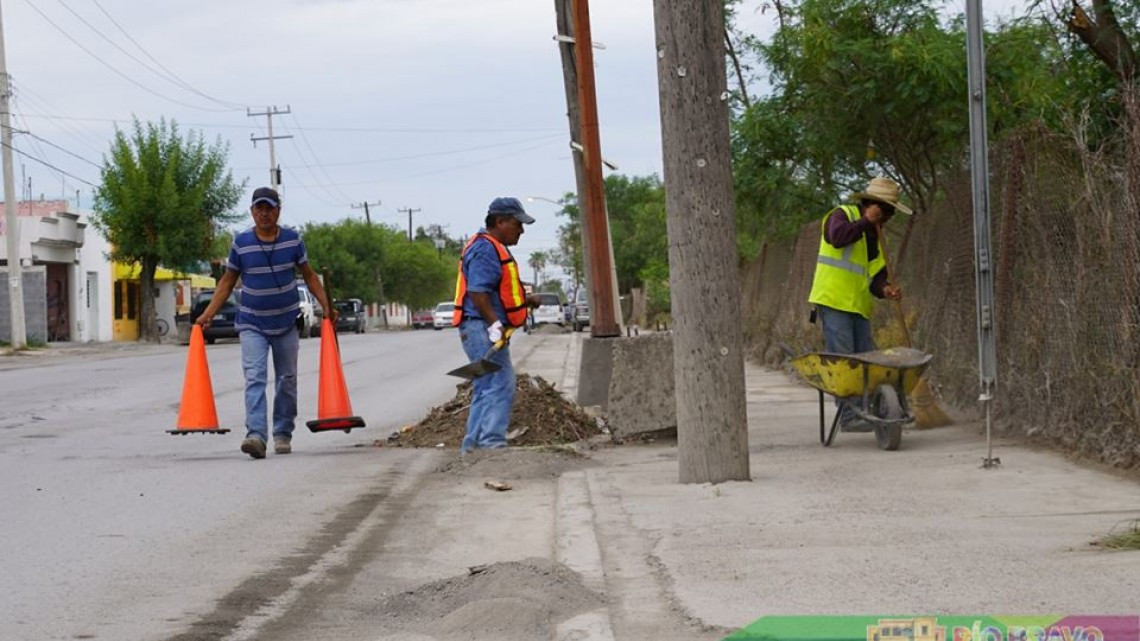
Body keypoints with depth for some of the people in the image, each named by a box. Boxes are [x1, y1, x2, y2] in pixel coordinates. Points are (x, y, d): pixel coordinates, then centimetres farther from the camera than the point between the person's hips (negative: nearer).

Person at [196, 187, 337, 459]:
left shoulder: (293, 240, -1)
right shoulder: (241, 243, -4)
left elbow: (309, 276, 9)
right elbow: (227, 282, 4)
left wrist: (327, 306, 1)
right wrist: (207, 314, -3)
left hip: (286, 324, 2)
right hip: (252, 324, -2)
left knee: (287, 380, 9)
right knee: (254, 378, -15)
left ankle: (283, 434, 21)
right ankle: (256, 435, -27)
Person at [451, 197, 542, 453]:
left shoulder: (495, 249, 23)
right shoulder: (484, 249, -12)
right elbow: (478, 291, -22)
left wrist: (525, 300, 23)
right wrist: (494, 324, -27)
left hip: (489, 330, 11)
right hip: (482, 329, -11)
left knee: (486, 390, 13)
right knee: (500, 386, -16)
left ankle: (472, 446, 17)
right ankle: (491, 442, -20)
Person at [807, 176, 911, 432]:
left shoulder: (874, 234, 20)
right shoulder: (842, 215, -2)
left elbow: (875, 276, 15)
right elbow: (838, 237, -26)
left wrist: (885, 289, -6)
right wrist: (866, 221, -16)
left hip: (858, 306, 8)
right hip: (834, 303, -8)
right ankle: (848, 416, -13)